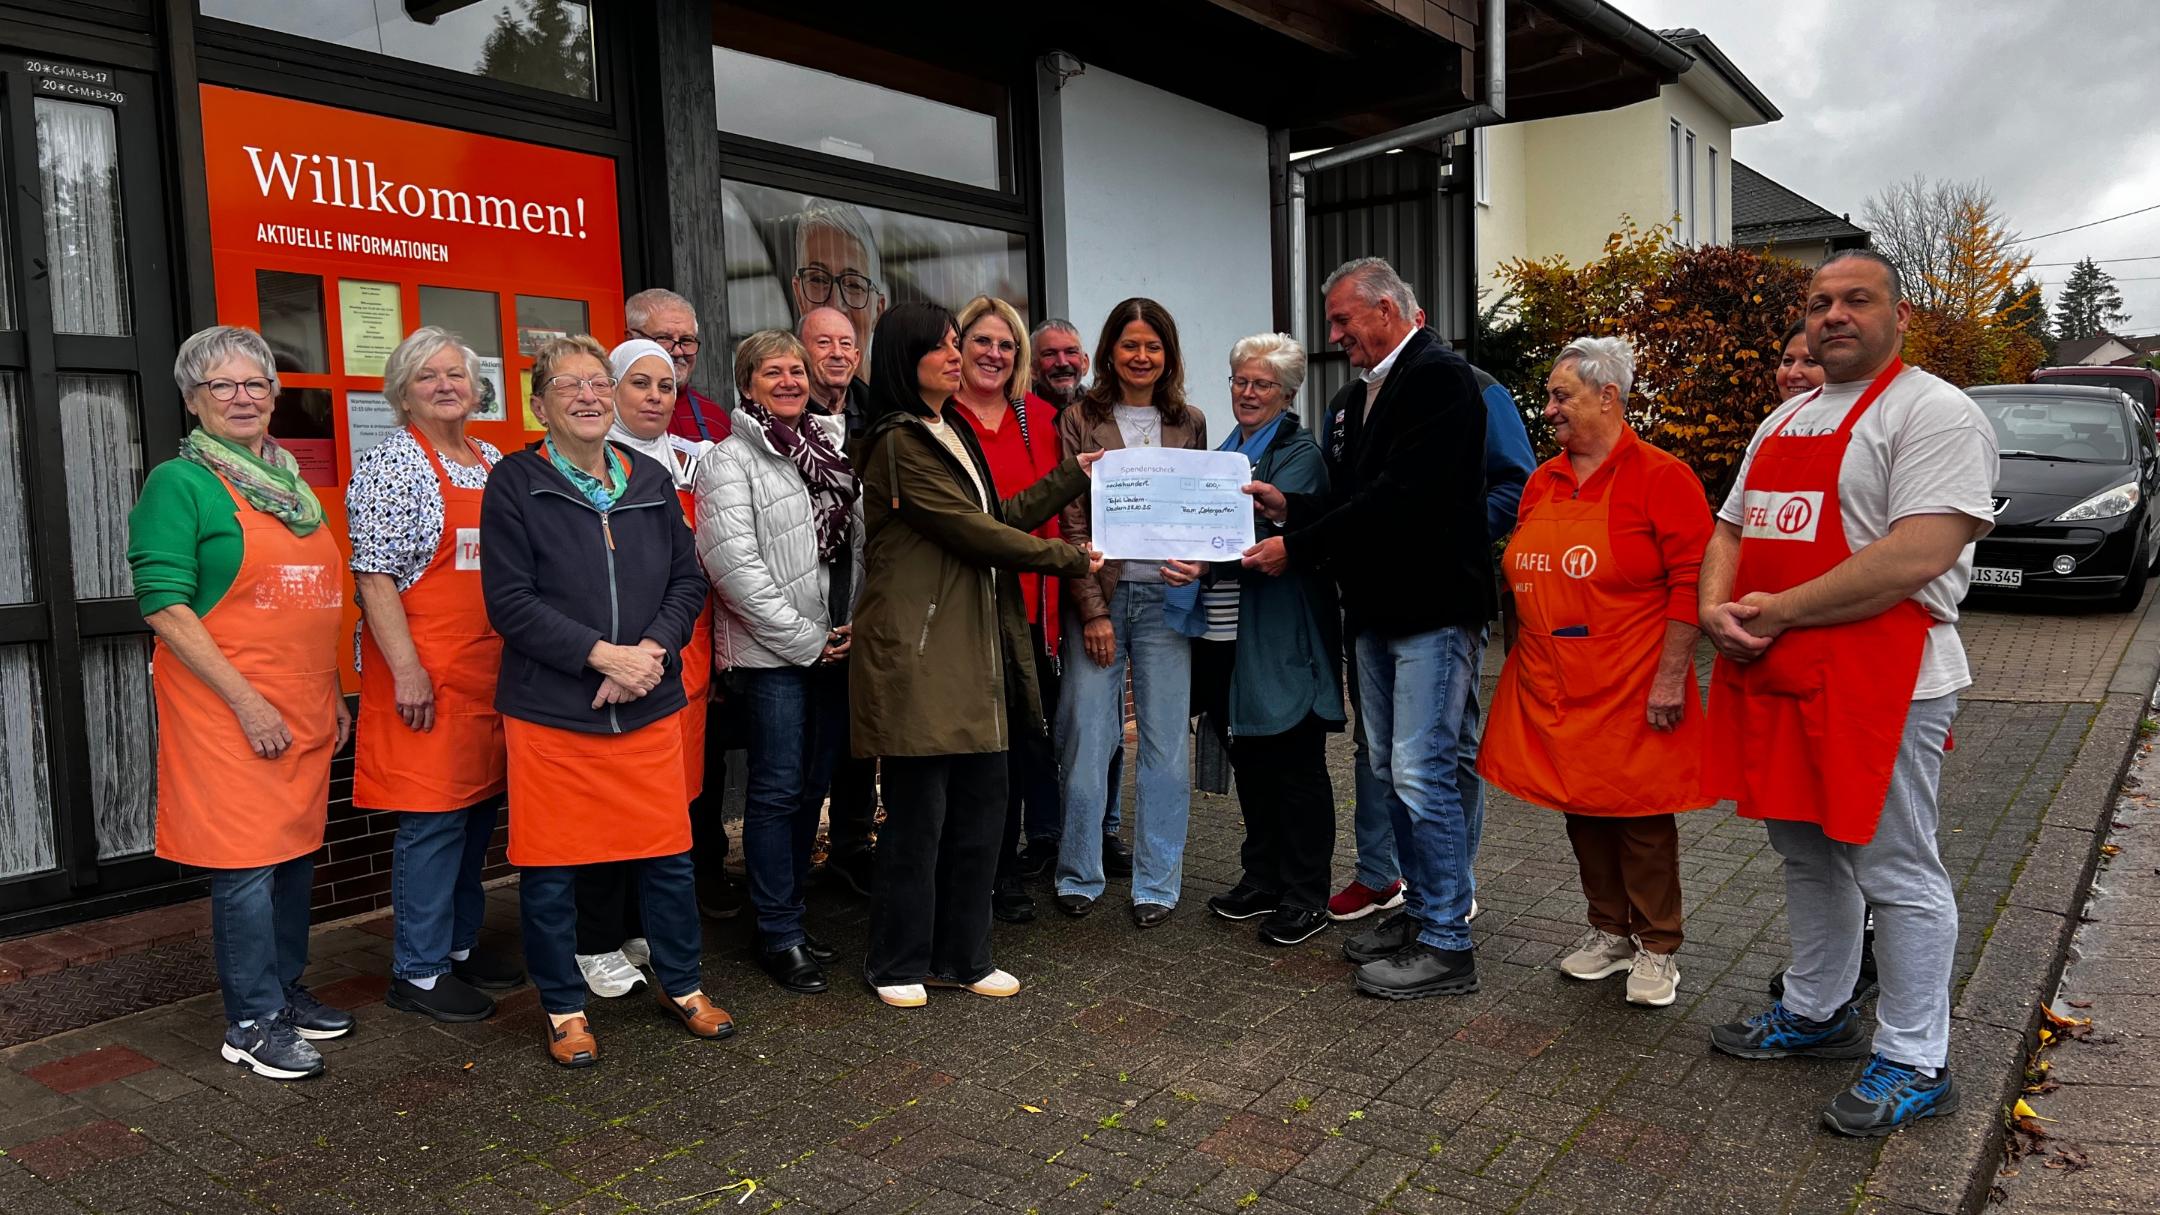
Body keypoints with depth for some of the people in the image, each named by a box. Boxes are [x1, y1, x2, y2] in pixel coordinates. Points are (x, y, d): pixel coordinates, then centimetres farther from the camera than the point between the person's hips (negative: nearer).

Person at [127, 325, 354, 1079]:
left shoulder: (289, 483, 15)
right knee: (248, 862, -3)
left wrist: (332, 694, 17)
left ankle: (287, 990, 27)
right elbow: (163, 605, -13)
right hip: (228, 709, -7)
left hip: (303, 712, 7)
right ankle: (251, 1023, 9)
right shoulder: (181, 483, -6)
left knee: (296, 851, 13)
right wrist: (246, 700, -17)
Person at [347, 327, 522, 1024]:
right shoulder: (391, 465, -8)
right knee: (434, 815, -3)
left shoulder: (493, 464, 15)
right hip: (426, 672, -7)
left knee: (480, 804, 13)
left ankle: (459, 942, 27)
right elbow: (373, 575, -13)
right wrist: (407, 669, -18)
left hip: (491, 669, 8)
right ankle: (418, 972, 8)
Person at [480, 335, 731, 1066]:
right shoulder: (515, 482, -4)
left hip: (649, 706, 3)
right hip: (549, 711, -3)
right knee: (549, 868, 6)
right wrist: (602, 654, -17)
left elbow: (688, 581, 8)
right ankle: (564, 1009, 25)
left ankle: (681, 986, 30)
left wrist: (651, 650, -9)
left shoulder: (652, 481, 8)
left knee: (670, 855, 10)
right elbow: (509, 601, -10)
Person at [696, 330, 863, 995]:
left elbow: (861, 541, 16)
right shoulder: (732, 460, -5)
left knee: (813, 784, 12)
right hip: (772, 653, -6)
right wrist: (805, 639, -13)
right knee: (778, 790, -1)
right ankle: (779, 933, 10)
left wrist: (852, 626, 3)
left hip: (833, 646, 6)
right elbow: (733, 563, -14)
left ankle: (789, 915, 25)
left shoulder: (834, 444, 13)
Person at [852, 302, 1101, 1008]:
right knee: (918, 815, -1)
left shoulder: (950, 437, 20)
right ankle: (898, 964, 14)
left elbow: (997, 519, 18)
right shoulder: (900, 443, -11)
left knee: (980, 805, 10)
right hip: (918, 653, -9)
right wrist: (1070, 559, -6)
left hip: (973, 650, 9)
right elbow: (973, 532, -14)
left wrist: (1075, 474, 18)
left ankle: (961, 956, 22)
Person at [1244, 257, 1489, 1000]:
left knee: (1423, 774, -7)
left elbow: (1400, 498, -22)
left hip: (1432, 609, -10)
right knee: (1392, 771, 15)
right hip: (1376, 610, 10)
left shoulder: (1440, 379, -13)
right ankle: (1421, 913, 29)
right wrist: (1289, 507, 1)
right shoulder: (1362, 393, 16)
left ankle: (1446, 945, 4)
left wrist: (1297, 547, -19)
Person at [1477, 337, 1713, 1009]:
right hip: (1554, 690, 6)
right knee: (1581, 811, 13)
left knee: (1642, 818, 3)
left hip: (1631, 694, -6)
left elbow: (1692, 580, -13)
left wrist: (1671, 677, -17)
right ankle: (1608, 931, 29)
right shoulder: (1542, 482, 10)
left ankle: (1656, 949, 18)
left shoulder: (1660, 476, -9)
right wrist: (1524, 671, 12)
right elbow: (1520, 576, 17)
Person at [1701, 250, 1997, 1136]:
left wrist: (1778, 612, -17)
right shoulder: (1785, 421, 18)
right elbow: (1731, 529, 19)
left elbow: (1917, 556, -21)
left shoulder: (1934, 413, -9)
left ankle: (1915, 1064, 14)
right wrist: (1715, 608, -3)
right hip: (1773, 679, 8)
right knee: (1806, 854, 19)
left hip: (1881, 683, -8)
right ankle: (1816, 1013, 35)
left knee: (1896, 875, 0)